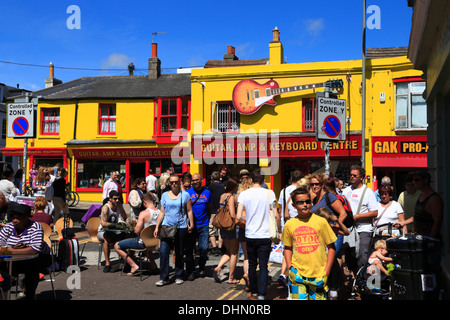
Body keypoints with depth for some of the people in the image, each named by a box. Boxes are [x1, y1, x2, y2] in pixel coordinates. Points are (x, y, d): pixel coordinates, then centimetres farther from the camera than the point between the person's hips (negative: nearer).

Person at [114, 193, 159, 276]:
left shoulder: (143, 213, -20)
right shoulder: (159, 212, -2)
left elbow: (137, 231, -21)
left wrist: (137, 224, 0)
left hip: (142, 243, -7)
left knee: (117, 246, 5)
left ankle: (134, 266, -3)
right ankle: (153, 264, 37)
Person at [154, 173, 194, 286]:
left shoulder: (185, 195, 4)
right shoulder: (165, 195, 10)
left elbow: (189, 211, 4)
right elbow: (162, 212, 12)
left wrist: (191, 224, -8)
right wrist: (157, 227, 8)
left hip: (181, 227, -2)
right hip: (166, 227, 2)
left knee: (179, 254, 6)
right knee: (163, 252, -7)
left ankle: (179, 276, 19)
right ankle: (163, 278, -1)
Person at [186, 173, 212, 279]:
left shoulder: (207, 192, 8)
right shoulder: (187, 193, 2)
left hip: (204, 226, 1)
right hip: (191, 226, -1)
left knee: (204, 248, 0)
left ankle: (201, 268, 22)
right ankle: (191, 271, 12)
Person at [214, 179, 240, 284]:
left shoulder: (222, 196, 10)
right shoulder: (231, 197, -15)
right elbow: (232, 215, -22)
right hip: (232, 228, -8)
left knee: (228, 252, 20)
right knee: (234, 253, 5)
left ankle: (218, 268, 0)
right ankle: (231, 278, 11)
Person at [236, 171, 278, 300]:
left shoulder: (244, 194, -2)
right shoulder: (269, 193, -5)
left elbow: (238, 216, -7)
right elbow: (276, 215, -8)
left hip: (250, 235, 2)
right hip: (265, 235, -1)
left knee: (252, 265, 16)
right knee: (263, 266, 4)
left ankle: (254, 293, 27)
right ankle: (261, 295, -2)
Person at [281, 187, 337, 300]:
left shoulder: (321, 221, -3)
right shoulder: (289, 225, 2)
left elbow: (331, 247, 3)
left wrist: (326, 271, -2)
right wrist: (289, 267, 4)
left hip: (318, 274, 0)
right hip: (297, 273, 1)